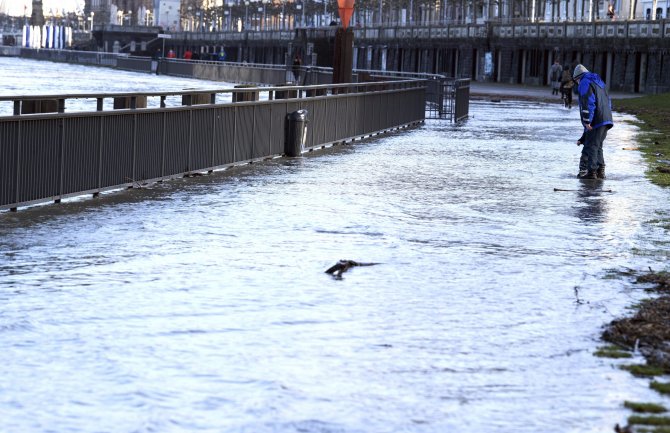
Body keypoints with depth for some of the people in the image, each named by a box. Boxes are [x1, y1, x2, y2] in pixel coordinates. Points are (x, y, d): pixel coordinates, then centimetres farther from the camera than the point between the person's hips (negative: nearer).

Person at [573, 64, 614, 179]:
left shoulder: (584, 83, -5)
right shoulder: (599, 82, 24)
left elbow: (588, 102, -18)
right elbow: (608, 101, 26)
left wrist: (587, 121, -19)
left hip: (596, 122, -9)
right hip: (606, 120, 9)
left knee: (591, 146, -7)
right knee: (598, 146, 18)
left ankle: (591, 172, -10)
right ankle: (600, 171, 18)